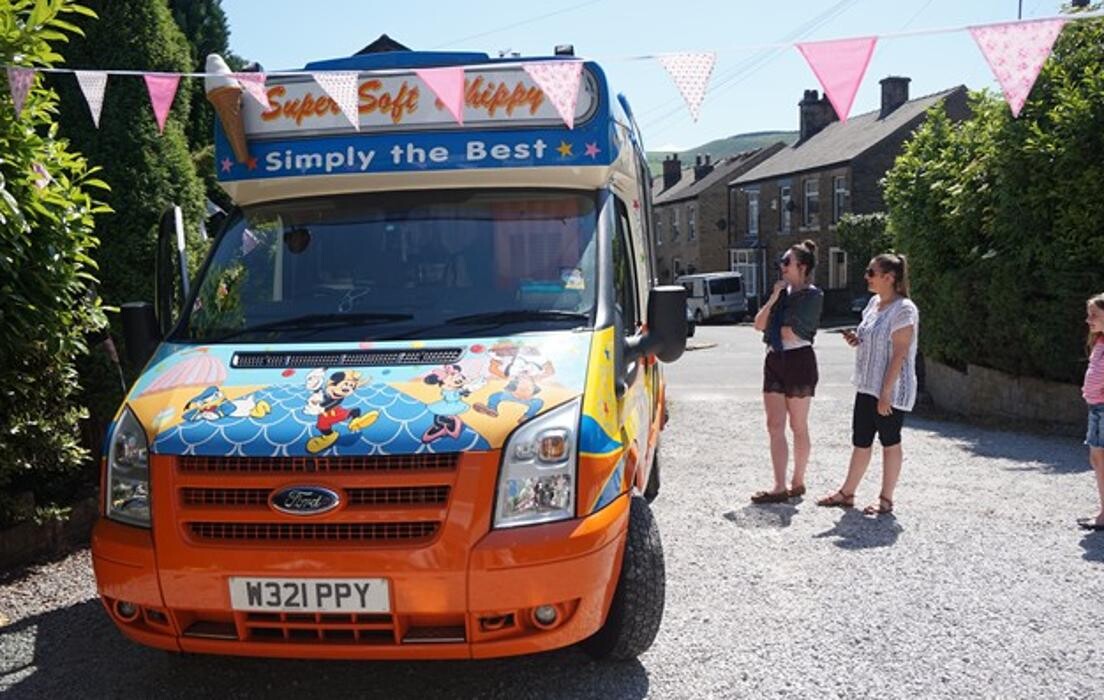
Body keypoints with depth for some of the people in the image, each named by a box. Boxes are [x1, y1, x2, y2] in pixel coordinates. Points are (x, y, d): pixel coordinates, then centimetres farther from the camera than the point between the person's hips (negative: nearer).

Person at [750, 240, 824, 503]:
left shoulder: (812, 295, -9)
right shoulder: (783, 291, 11)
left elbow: (791, 333, -16)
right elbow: (759, 324, 5)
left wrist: (772, 328, 2)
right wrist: (773, 299, -7)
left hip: (798, 361, -7)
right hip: (775, 360, 7)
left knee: (798, 427, 6)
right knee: (775, 426, 3)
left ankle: (798, 483, 18)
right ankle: (780, 487, 6)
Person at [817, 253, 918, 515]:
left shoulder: (903, 309, -15)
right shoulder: (874, 303, 10)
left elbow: (900, 353, -19)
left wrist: (885, 393, -21)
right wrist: (856, 340, 0)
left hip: (891, 390, -8)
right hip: (866, 386, 8)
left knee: (889, 443, 5)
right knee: (860, 442, 13)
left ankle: (886, 499, 16)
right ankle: (846, 493, 22)